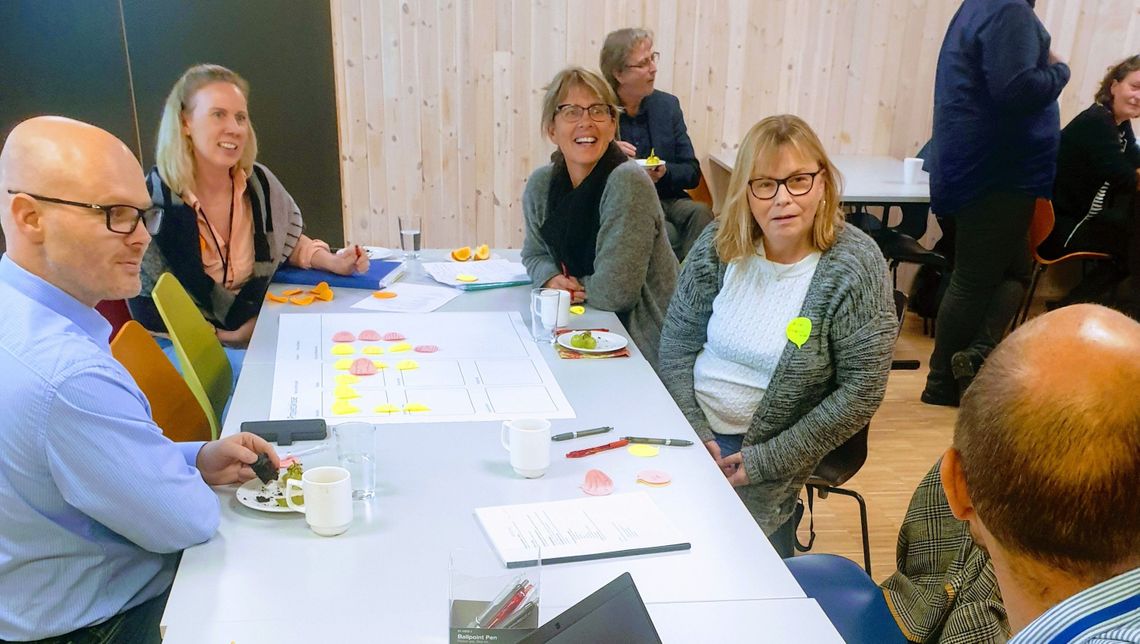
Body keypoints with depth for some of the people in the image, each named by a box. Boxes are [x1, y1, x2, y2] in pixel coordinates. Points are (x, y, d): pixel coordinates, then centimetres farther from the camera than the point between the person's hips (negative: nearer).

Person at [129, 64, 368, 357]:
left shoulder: (259, 183, -2)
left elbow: (290, 239, 18)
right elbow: (150, 313, -12)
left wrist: (333, 262, -1)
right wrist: (224, 337, -16)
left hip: (259, 331, 6)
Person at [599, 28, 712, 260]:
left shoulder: (668, 105, 9)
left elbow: (692, 173, 8)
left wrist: (663, 172, -13)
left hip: (666, 199, 4)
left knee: (700, 213, -27)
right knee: (667, 233, -31)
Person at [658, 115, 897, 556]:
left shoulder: (855, 268, -15)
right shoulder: (717, 245, -4)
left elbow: (860, 393, -14)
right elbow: (677, 345, 1)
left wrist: (767, 461, -15)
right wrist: (693, 434, -11)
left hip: (769, 445, -3)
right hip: (690, 424, 4)